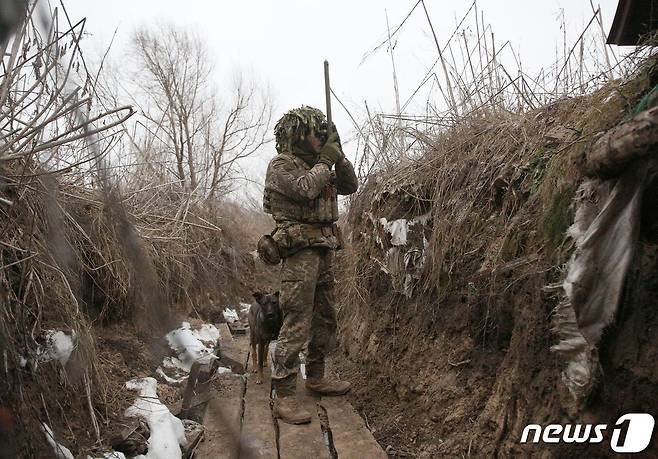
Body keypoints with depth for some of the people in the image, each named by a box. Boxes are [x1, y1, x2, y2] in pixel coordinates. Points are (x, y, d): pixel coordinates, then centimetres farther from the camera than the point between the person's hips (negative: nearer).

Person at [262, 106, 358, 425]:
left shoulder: (315, 164, 18)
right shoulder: (281, 165, -6)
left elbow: (350, 186, 17)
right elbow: (305, 189, -23)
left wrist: (339, 156, 6)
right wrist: (326, 160, -10)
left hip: (324, 251, 9)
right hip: (300, 251, -9)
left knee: (325, 319, 16)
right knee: (297, 324, -11)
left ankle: (316, 377, 31)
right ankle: (283, 397, -4)